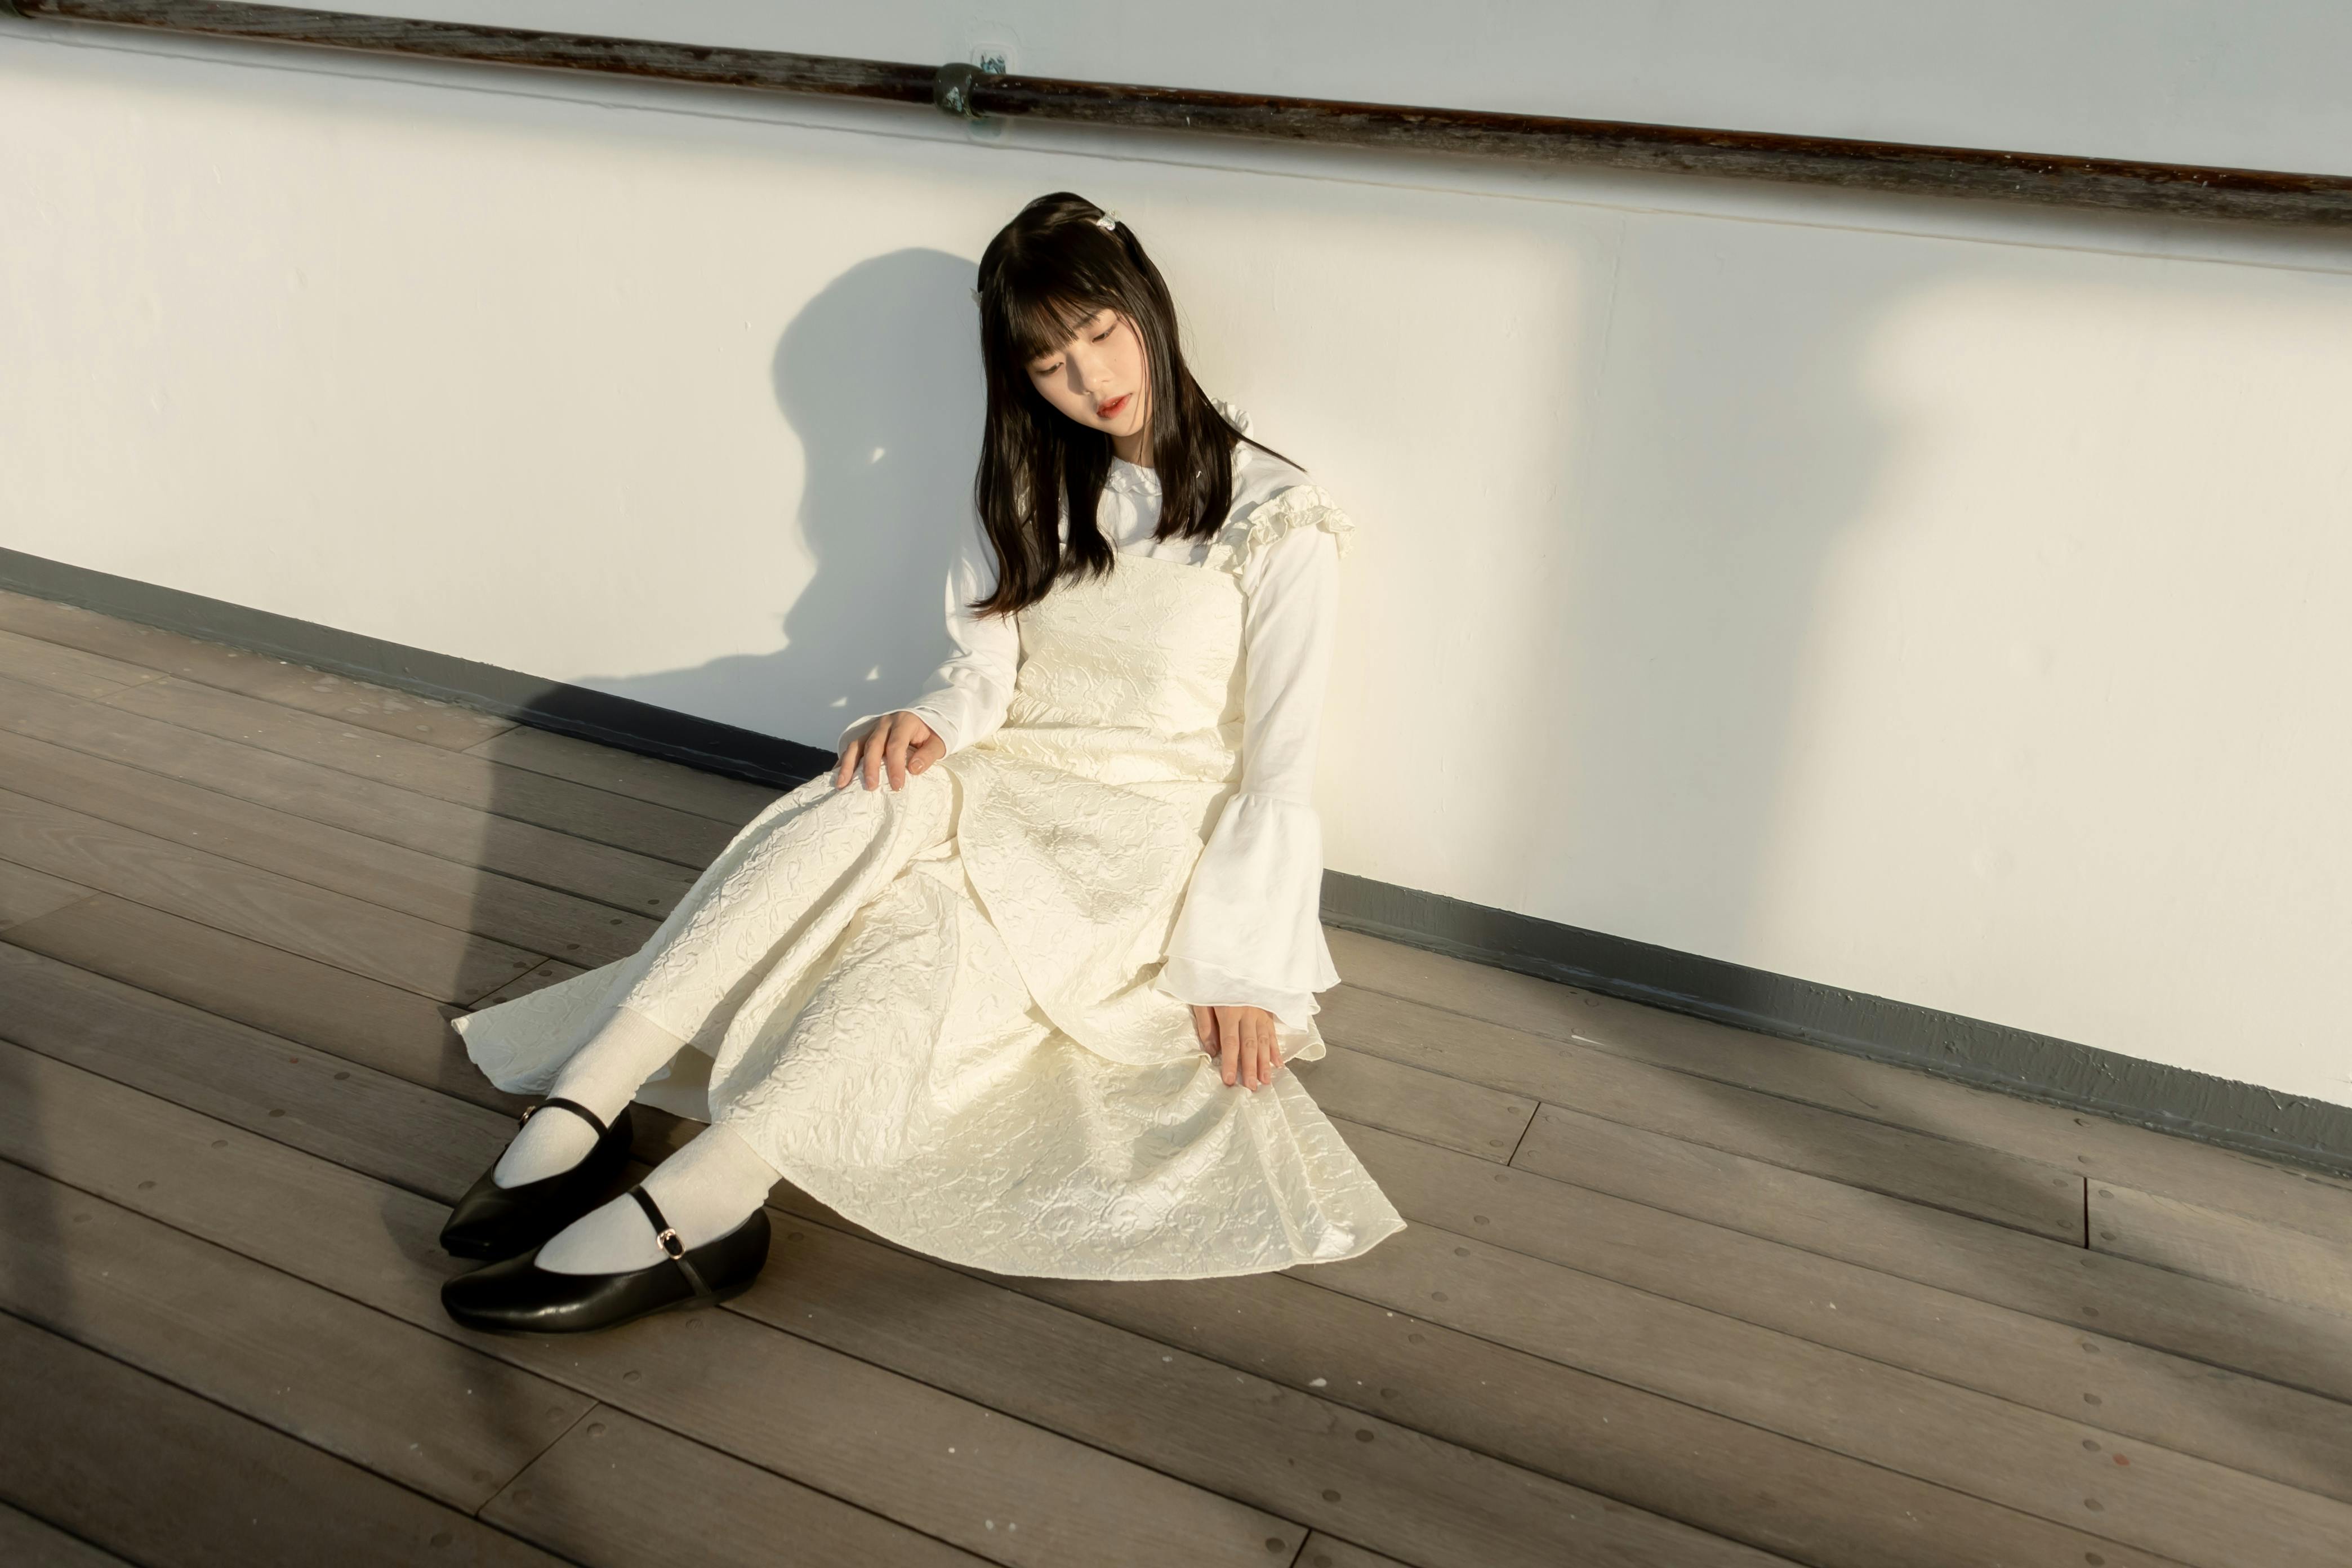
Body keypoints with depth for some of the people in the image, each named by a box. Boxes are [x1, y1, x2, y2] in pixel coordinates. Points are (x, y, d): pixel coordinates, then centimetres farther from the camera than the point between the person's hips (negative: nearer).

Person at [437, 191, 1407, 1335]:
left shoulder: (1275, 518, -3)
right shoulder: (1031, 484, 14)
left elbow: (1279, 769, -6)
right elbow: (985, 670, 7)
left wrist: (1237, 966, -12)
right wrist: (933, 721, -18)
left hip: (1143, 838, -4)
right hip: (1002, 789, 4)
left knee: (933, 928, -35)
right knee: (871, 802, -31)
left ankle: (700, 1197, -50)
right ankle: (585, 1100, -41)